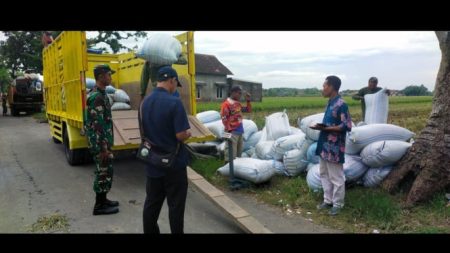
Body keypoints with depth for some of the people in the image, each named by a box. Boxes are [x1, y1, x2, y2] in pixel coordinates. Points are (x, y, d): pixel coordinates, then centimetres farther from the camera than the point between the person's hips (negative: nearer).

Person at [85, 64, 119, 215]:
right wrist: (104, 148, -21)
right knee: (103, 172, 0)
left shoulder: (100, 94, 11)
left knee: (105, 171, 17)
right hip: (100, 142, -10)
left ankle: (103, 200, 29)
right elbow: (98, 125, -23)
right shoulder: (96, 97, -20)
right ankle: (99, 206, 12)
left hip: (103, 141, 10)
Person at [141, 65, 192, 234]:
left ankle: (150, 231, 29)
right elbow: (181, 135, -21)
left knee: (152, 202, 16)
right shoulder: (174, 102, -19)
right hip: (173, 163, -6)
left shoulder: (145, 102, 4)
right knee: (175, 205, 7)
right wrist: (188, 134, -1)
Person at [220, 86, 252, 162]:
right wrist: (229, 130, -17)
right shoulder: (226, 104, -11)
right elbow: (224, 118, -14)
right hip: (232, 132, -8)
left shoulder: (238, 103, 14)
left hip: (240, 131, 9)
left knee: (239, 152, 15)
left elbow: (248, 110, 23)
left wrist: (248, 100, 10)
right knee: (231, 154, -7)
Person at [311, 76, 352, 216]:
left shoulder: (341, 104, -17)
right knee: (324, 174, 17)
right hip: (325, 144, 9)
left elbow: (347, 126, -20)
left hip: (334, 147, -9)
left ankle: (337, 204, 18)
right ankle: (328, 200, 30)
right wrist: (320, 126, 3)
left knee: (336, 177, 4)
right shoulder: (330, 103, 11)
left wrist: (325, 128, -22)